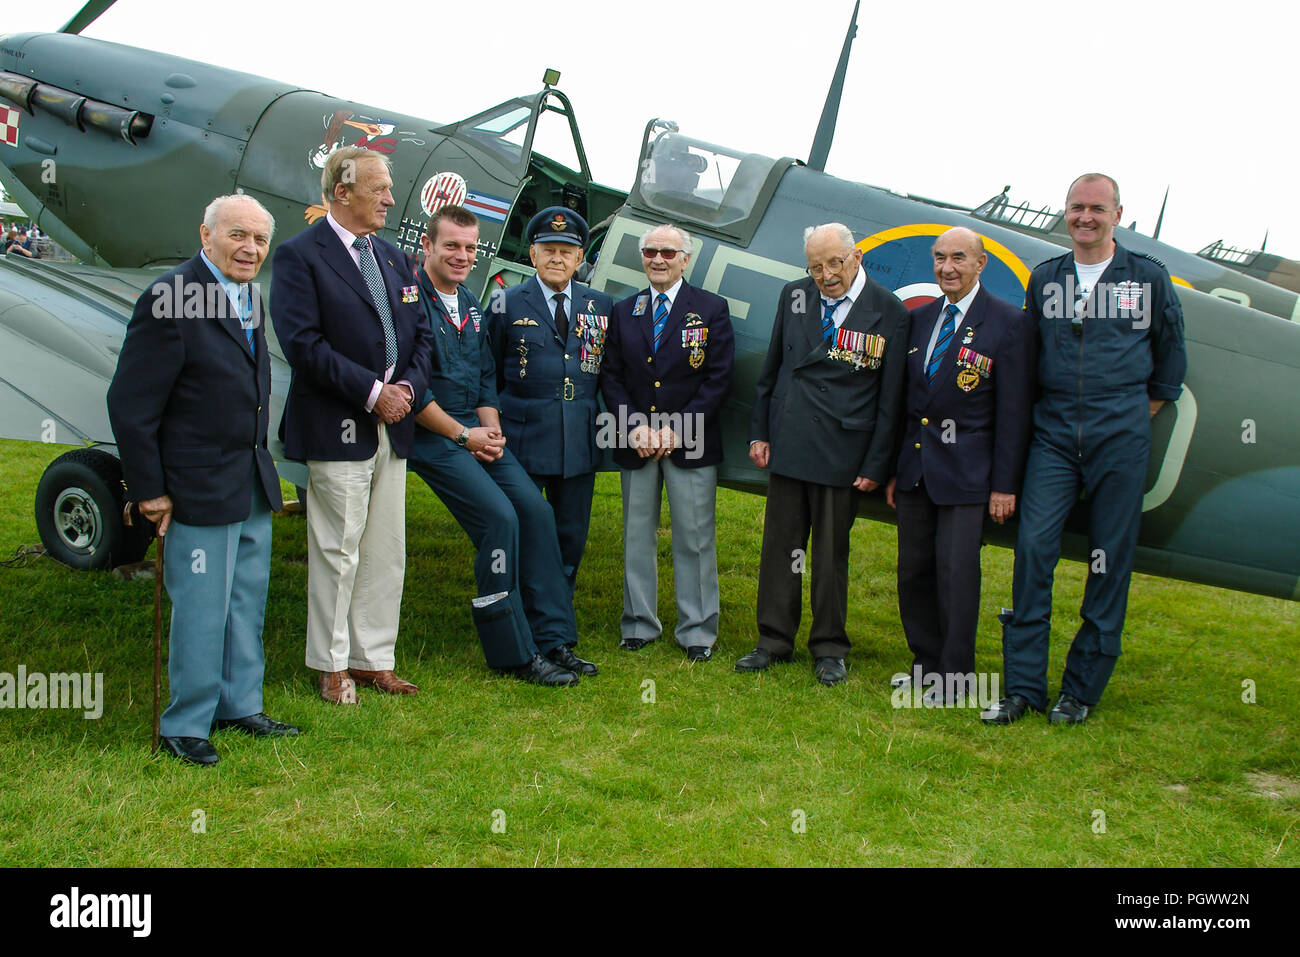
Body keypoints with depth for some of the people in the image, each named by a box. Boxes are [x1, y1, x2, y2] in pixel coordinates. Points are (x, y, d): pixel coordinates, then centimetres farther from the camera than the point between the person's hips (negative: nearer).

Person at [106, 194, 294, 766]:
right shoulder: (169, 300, -16)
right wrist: (149, 490, -13)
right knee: (202, 610, 0)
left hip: (253, 483, 8)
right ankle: (185, 727, 14)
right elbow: (130, 404, -15)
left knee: (247, 602, 16)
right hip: (198, 490, -8)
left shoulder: (249, 296, 10)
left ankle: (240, 706, 30)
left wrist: (261, 462, 15)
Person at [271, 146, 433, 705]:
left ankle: (373, 658, 21)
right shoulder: (299, 256, -6)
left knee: (386, 552, 10)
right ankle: (332, 665, 14)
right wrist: (371, 392, -16)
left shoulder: (395, 259, 16)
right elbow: (303, 343, -15)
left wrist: (408, 385, -3)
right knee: (338, 552, 0)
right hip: (338, 428, -7)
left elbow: (420, 334, 17)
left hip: (392, 427, 7)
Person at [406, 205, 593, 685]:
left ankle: (553, 639, 2)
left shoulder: (470, 305, 15)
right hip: (432, 436, -8)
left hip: (476, 430, 8)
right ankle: (515, 654, -7)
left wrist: (492, 431, 3)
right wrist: (463, 435, -12)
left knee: (536, 511, -5)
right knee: (499, 518, -18)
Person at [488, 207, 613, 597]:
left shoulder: (600, 306, 9)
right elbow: (488, 373, 5)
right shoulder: (507, 304, 1)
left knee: (571, 539, 11)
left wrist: (599, 424, 4)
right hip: (523, 440, -3)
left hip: (581, 444, 3)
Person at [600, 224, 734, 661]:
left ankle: (697, 631, 10)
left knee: (694, 538, 0)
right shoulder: (623, 312, 10)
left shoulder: (712, 309, 1)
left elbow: (718, 379, -5)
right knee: (637, 536, 8)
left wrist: (676, 429, -13)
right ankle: (639, 625, 20)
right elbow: (610, 377, 8)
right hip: (635, 443, 3)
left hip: (690, 444, -3)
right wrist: (634, 427, -8)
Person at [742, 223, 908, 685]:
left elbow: (890, 396, -4)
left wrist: (876, 465, -5)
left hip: (842, 452, -3)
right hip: (788, 444, 3)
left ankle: (829, 648, 20)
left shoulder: (888, 311, -5)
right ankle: (775, 640, 22)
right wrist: (759, 432, 10)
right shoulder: (794, 296, 6)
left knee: (832, 552, 6)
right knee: (780, 544, 9)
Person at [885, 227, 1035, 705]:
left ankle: (957, 676, 8)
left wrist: (1005, 484, -10)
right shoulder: (919, 319, 11)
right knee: (913, 571, 10)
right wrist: (894, 469, 12)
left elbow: (1014, 410, -7)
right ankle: (927, 661, 25)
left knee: (956, 572, -4)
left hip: (965, 472, -6)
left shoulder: (1007, 322, -6)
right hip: (915, 467, 6)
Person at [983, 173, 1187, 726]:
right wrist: (1054, 410, 12)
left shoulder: (1149, 279, 5)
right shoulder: (1044, 279, 11)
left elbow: (1171, 358, 14)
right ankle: (1023, 686, -3)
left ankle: (1082, 690, 10)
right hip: (1053, 432, 2)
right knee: (1034, 545, -10)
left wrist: (1138, 416, 11)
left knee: (1110, 560, 1)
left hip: (1120, 436, -1)